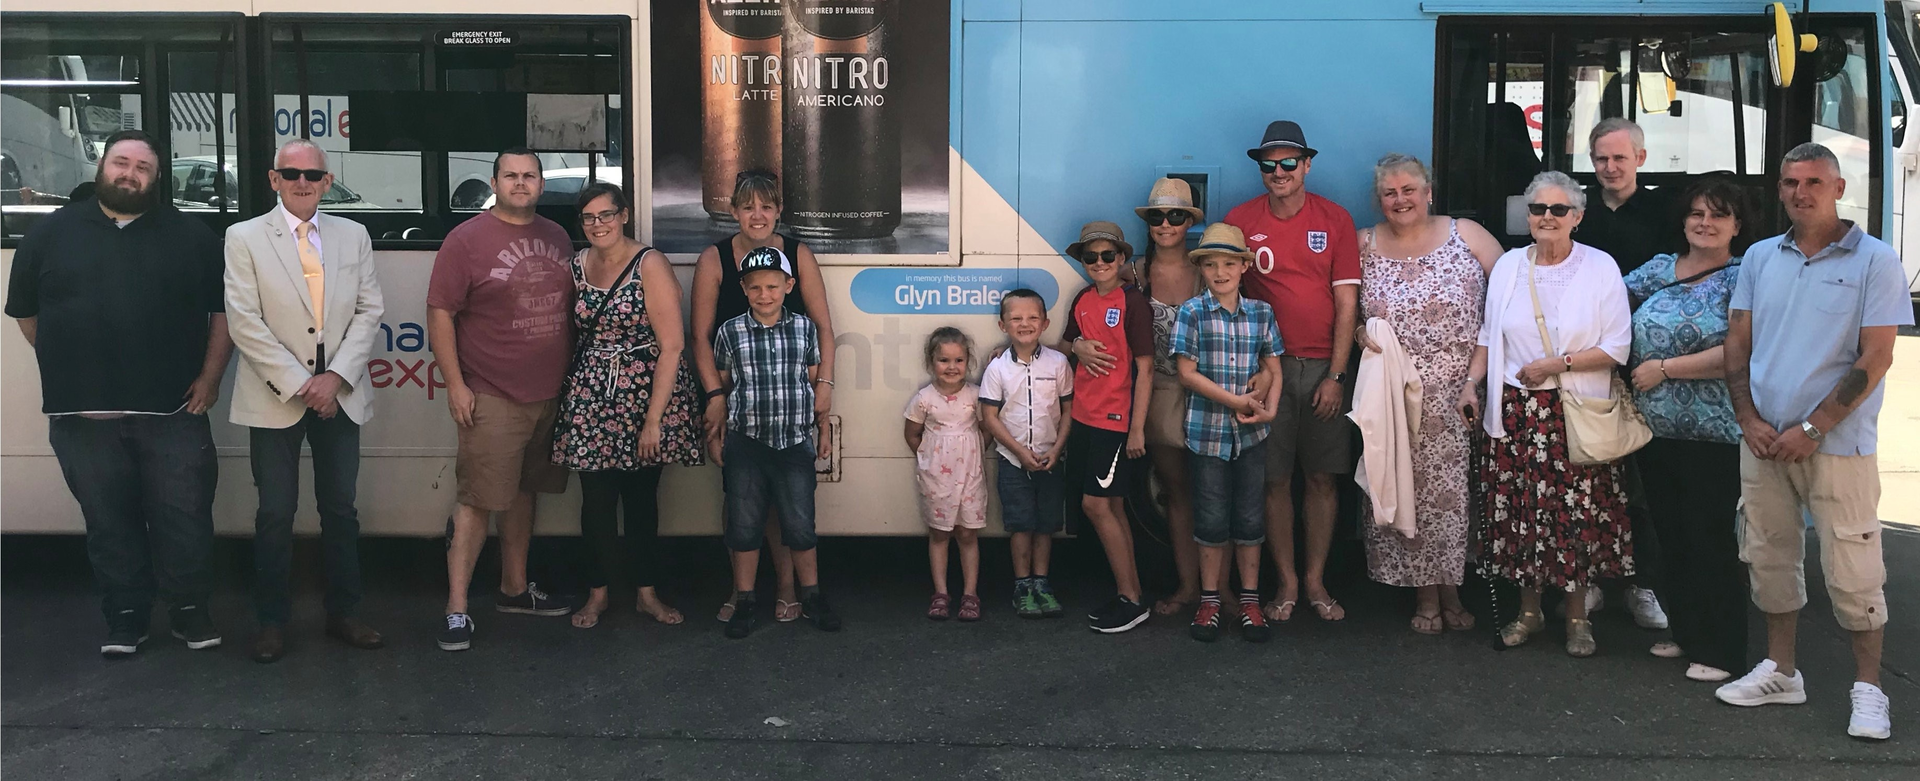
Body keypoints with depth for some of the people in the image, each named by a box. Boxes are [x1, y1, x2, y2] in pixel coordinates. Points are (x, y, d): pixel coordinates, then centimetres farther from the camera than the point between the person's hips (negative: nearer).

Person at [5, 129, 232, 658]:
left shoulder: (192, 236, 5)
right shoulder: (52, 234, 8)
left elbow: (223, 310, 5)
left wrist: (210, 377, -2)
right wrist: (68, 372, 7)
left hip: (173, 411, -1)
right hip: (83, 416, 1)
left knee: (184, 515, 3)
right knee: (109, 522, 9)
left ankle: (190, 612, 18)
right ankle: (125, 618, 21)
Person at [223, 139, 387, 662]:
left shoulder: (353, 236, 8)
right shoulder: (245, 238, -1)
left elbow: (370, 310, 3)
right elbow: (244, 322, -7)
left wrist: (336, 376, -9)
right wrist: (299, 384, -13)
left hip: (339, 396, 3)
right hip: (275, 398, -2)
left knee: (341, 509, 9)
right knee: (276, 513, 4)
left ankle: (342, 614, 20)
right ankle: (272, 622, 16)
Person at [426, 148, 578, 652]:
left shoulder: (557, 238, 11)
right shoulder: (466, 240, -6)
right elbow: (440, 313, -8)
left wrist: (571, 376, 15)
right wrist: (456, 385, -12)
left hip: (549, 396, 6)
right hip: (492, 398, -6)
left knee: (523, 492, 16)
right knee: (477, 501, -6)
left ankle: (514, 589, 29)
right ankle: (457, 609, -1)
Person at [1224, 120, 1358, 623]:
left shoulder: (1335, 220, 2)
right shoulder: (1240, 221, 1)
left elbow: (1347, 303, 0)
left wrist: (1336, 376, -6)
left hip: (1323, 367, 1)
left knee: (1322, 477, 5)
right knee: (1274, 479, 2)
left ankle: (1316, 581, 17)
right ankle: (1287, 582, 15)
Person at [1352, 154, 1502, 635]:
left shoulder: (1466, 236, 1)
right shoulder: (1364, 245, 6)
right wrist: (1358, 334, -9)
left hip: (1458, 394, -1)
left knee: (1455, 486, 1)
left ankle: (1451, 589, 18)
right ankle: (1424, 594, 15)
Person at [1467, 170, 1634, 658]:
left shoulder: (1600, 268, -1)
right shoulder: (1507, 266, 9)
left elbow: (1617, 347, -4)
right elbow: (1489, 336, 15)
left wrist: (1559, 364, -13)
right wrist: (1472, 383, 3)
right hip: (1516, 411, 3)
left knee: (1578, 513, 0)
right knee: (1518, 510, 4)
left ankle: (1577, 615, 16)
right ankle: (1529, 610, 20)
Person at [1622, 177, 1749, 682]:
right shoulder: (1659, 269, 10)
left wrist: (1665, 368, -14)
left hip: (1713, 436, -6)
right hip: (1656, 431, 6)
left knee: (1712, 540, 0)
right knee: (1670, 535, 14)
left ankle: (1720, 651, 11)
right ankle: (1686, 632, 28)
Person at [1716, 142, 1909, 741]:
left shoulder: (1874, 260, -5)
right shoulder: (1760, 258, 8)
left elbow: (1875, 359, -9)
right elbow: (1737, 344, 10)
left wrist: (1812, 429, -14)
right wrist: (1749, 420, -3)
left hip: (1837, 444, -4)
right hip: (1764, 439, 4)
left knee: (1852, 569, -1)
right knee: (1770, 557, 12)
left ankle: (1867, 689, 13)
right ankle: (1780, 672, 25)